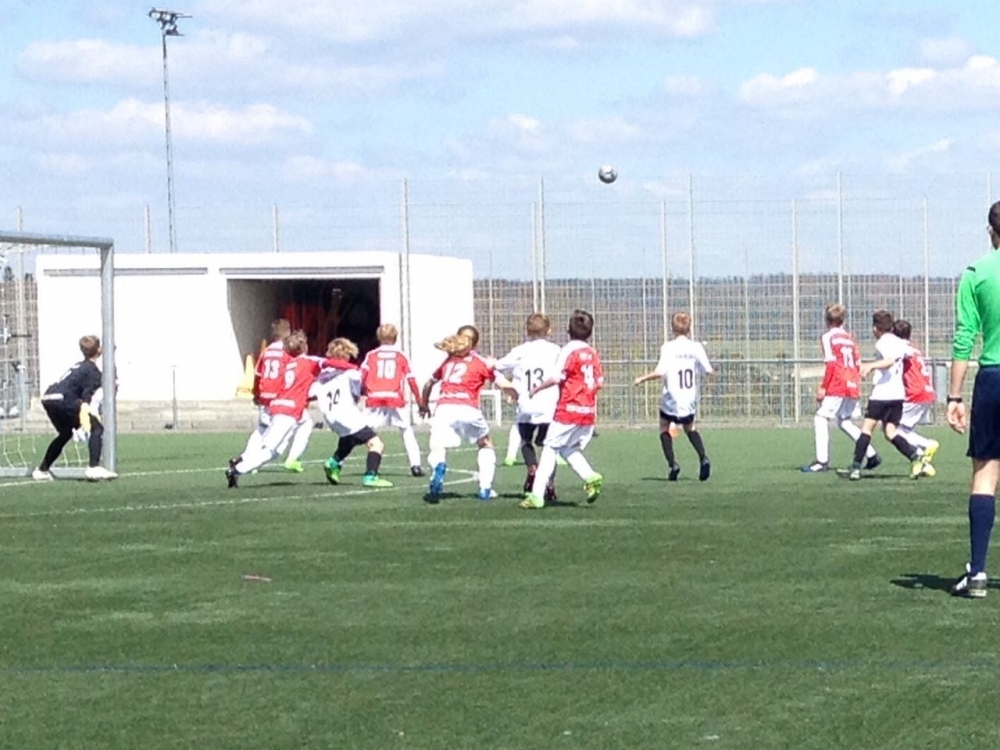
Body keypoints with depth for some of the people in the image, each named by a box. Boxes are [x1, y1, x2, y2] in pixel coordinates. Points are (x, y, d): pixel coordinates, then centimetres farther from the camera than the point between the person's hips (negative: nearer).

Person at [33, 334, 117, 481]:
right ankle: (94, 468, -23)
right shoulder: (93, 370, 0)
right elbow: (86, 395, -10)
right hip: (62, 399, -9)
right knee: (97, 428, -8)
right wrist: (84, 414, -13)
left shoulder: (79, 366, 26)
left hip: (48, 398, 9)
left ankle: (41, 470, 37)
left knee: (65, 434, 31)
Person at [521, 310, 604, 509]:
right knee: (569, 449, 19)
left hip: (568, 410, -6)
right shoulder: (593, 353, 8)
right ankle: (591, 478, -3)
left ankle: (537, 495, -4)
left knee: (550, 449, 0)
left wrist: (537, 388, -2)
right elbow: (600, 382, 9)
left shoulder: (569, 350, -9)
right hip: (588, 411, 6)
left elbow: (556, 378, -17)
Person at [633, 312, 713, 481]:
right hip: (690, 400, 3)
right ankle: (703, 458, 4)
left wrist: (642, 378, -6)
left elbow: (660, 372, -21)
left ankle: (672, 464, 0)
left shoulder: (668, 348, -12)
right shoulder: (696, 348, -3)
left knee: (664, 428, 18)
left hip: (671, 399, -3)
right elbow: (708, 371, -2)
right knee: (690, 427, 26)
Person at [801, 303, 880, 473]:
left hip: (838, 387, -8)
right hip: (853, 387, 8)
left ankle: (822, 461, -17)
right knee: (844, 421, 21)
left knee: (821, 418, -7)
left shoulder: (828, 337, -3)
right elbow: (858, 364, 15)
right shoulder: (850, 338, 17)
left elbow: (831, 364, -12)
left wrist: (823, 387, -11)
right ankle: (871, 455, 20)